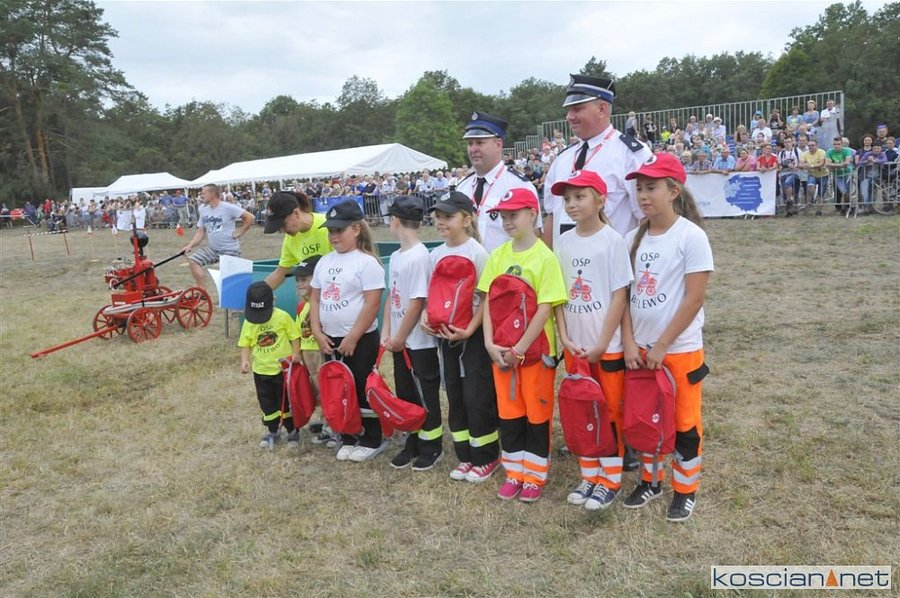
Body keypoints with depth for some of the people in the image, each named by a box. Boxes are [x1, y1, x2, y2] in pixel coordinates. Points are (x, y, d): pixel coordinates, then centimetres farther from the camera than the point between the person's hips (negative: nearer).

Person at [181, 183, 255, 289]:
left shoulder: (228, 207, -14)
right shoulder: (203, 210, 6)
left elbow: (249, 217, -15)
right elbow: (201, 231, 10)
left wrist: (240, 232, -13)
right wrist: (190, 245, -2)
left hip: (230, 250, -6)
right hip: (213, 249, 6)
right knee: (193, 259, -7)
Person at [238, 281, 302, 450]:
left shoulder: (282, 317, -12)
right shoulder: (248, 322, -4)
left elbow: (294, 336, -6)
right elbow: (246, 344, 2)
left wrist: (295, 353, -19)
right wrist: (245, 360, -14)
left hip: (284, 368, -3)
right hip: (261, 371, 3)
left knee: (287, 401, 9)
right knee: (267, 404, 12)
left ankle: (292, 430, 26)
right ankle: (272, 431, 28)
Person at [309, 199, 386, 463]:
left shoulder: (366, 262, -13)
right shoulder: (324, 262, 9)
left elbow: (372, 304, -18)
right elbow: (315, 298, 11)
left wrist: (352, 338, -18)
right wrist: (317, 333, 0)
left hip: (360, 340, -7)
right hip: (330, 340, 7)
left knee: (363, 391, 4)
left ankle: (372, 441, 19)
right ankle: (348, 438, 30)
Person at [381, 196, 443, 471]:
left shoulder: (419, 256, -19)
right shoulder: (396, 256, 8)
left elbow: (417, 303, -20)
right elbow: (392, 296, 11)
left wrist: (400, 338, -14)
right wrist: (386, 332, 4)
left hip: (420, 341, -8)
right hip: (400, 341, 8)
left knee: (426, 395, 6)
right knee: (405, 393, 16)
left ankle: (432, 447, 21)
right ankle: (413, 443, 31)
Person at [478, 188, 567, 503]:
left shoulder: (545, 257, -11)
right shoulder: (498, 256, 4)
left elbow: (546, 308, -15)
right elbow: (488, 301, 3)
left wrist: (520, 349, -17)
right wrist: (490, 342, -8)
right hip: (501, 350, 5)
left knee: (537, 414, 8)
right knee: (508, 413, 13)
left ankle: (535, 476, 23)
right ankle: (514, 472, 28)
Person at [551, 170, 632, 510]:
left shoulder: (612, 241, -10)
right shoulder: (564, 242, 4)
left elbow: (620, 296, -11)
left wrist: (602, 344, -13)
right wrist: (565, 338, -3)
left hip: (607, 345, -5)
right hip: (574, 345, 5)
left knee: (610, 412, 7)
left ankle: (610, 481, 20)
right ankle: (589, 475, 28)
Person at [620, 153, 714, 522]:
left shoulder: (691, 235, -13)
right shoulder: (634, 239, 3)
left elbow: (694, 299, -15)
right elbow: (625, 295, 4)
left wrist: (662, 346, -15)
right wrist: (629, 343, -6)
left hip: (680, 349, -5)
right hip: (640, 348, 5)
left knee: (684, 422, 9)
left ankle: (685, 490, 26)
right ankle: (650, 481, 34)